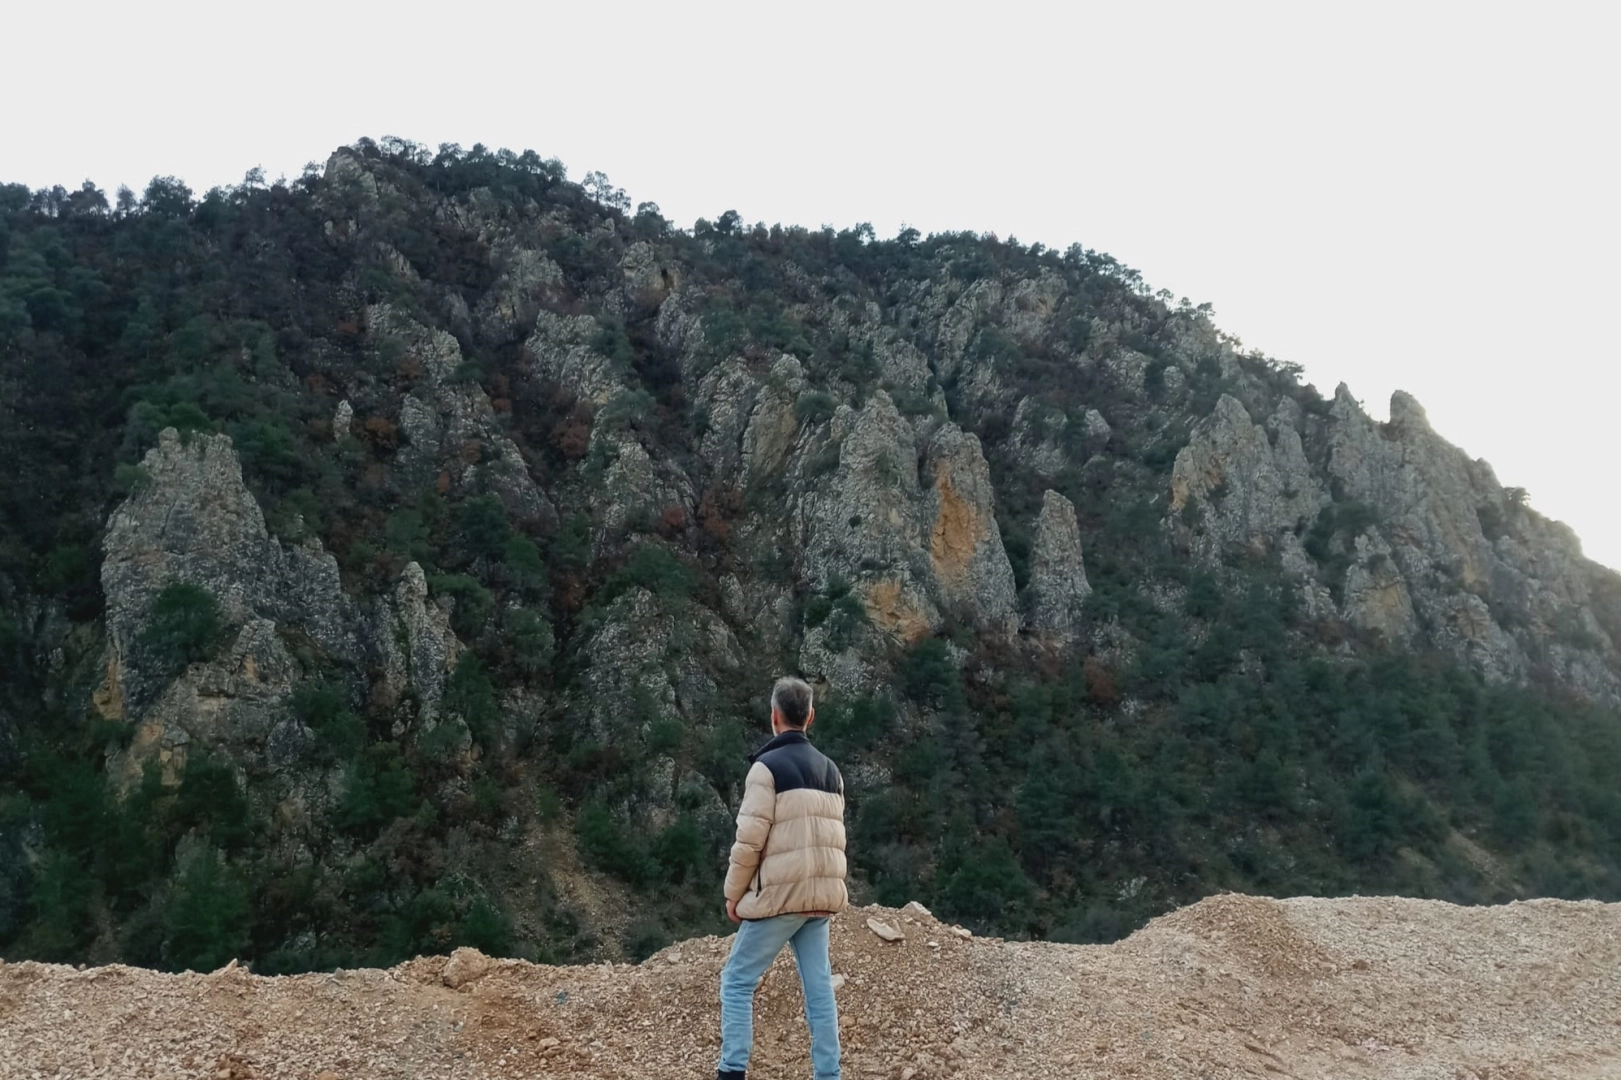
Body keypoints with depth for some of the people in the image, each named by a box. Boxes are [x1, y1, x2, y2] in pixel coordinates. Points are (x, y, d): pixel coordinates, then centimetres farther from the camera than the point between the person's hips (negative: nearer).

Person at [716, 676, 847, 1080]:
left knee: (737, 981, 5)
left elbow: (749, 840, -12)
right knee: (819, 988, 8)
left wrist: (734, 894, -1)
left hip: (779, 894, -6)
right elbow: (833, 837, 13)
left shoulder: (767, 766, -10)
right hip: (820, 896, 6)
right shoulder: (830, 769, 12)